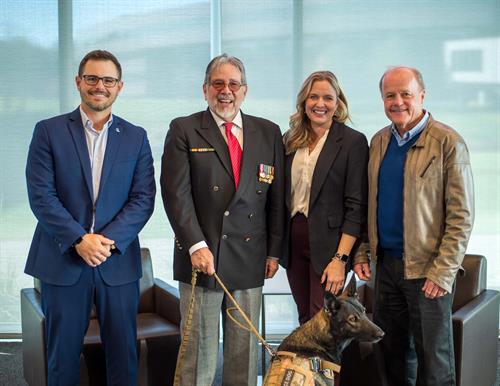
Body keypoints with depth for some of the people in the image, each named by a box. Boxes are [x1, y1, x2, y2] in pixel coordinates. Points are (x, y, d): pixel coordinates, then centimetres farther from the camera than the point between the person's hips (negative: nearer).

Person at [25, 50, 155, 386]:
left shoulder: (136, 137, 7)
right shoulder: (49, 131, 2)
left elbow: (144, 199, 0)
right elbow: (41, 194, -5)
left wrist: (109, 240, -13)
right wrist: (79, 239, -15)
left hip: (119, 261, 1)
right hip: (63, 260, -1)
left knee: (124, 354, 7)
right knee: (63, 356, 8)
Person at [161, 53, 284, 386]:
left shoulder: (268, 133, 11)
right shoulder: (184, 130, 2)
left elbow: (277, 197, 11)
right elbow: (176, 194, -6)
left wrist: (274, 251, 7)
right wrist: (196, 245, -15)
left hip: (249, 259, 3)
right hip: (201, 257, -3)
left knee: (245, 352, 9)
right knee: (200, 352, 3)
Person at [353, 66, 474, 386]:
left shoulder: (448, 143, -9)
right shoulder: (379, 142, 9)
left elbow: (461, 216, -12)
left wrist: (442, 272, -16)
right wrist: (362, 253, 8)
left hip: (427, 269, -5)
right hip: (386, 263, 6)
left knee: (433, 355, 5)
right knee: (392, 349, 14)